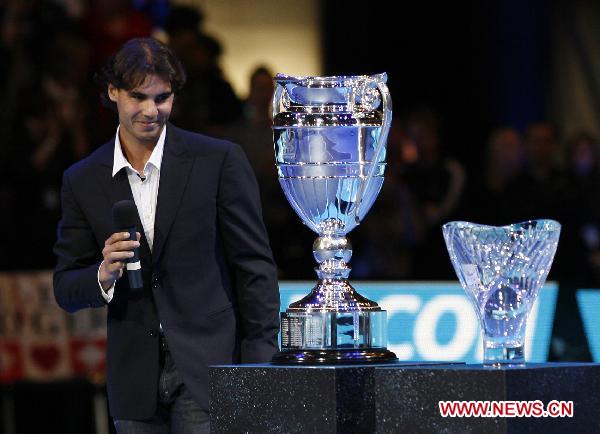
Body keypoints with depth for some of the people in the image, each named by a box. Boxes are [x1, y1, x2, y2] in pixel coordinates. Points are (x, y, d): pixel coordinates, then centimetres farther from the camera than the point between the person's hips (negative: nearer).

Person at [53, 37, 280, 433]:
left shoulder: (219, 160, -2)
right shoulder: (82, 181, 7)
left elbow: (255, 267, 0)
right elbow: (66, 290, 9)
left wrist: (261, 363, -6)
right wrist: (103, 275, -14)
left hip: (209, 368, -3)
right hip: (136, 381, 3)